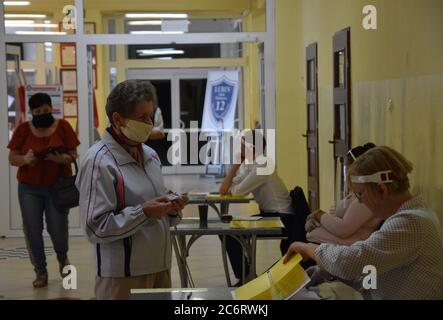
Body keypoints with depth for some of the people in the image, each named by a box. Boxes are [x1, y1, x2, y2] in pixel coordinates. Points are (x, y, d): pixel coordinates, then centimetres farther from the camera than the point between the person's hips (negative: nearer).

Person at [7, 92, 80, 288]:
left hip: (58, 187, -1)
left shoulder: (63, 127, -2)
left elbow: (74, 155, -1)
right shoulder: (23, 130, 0)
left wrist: (63, 158, -23)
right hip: (29, 188, 1)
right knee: (33, 231, -1)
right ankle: (40, 272, 14)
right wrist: (25, 159, -21)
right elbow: (12, 158, 0)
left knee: (57, 228, -3)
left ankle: (62, 257, 30)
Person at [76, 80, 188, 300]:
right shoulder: (99, 162, -12)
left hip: (160, 267, 7)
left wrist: (171, 210, -1)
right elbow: (96, 227, -17)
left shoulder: (150, 155, 12)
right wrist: (143, 212, -21)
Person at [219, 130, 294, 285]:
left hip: (280, 217, -9)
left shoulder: (262, 165, -19)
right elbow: (223, 190, 0)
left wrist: (230, 188, 3)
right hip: (267, 214, 9)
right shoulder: (247, 165, 9)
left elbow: (237, 191, -20)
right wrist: (236, 163, -3)